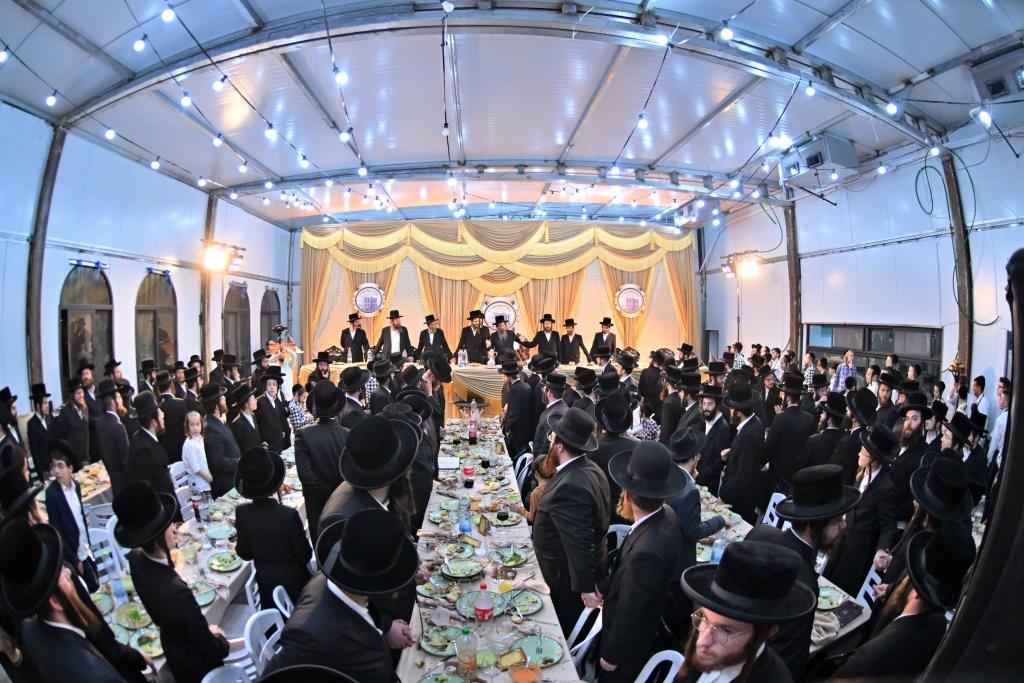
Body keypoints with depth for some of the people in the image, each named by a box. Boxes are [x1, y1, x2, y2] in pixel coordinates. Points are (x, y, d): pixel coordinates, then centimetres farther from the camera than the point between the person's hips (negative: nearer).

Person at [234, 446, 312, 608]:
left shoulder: (242, 513, -20)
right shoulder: (289, 515, -32)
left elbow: (245, 554, -6)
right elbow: (305, 556, -18)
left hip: (264, 581, 4)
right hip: (292, 582, -3)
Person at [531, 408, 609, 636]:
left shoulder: (571, 486, -32)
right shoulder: (591, 469, -1)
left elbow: (580, 543, -29)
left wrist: (585, 587, -22)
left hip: (568, 575, -9)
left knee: (562, 631, 11)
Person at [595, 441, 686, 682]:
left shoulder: (647, 550, -42)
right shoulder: (666, 515, -16)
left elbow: (630, 614, -27)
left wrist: (611, 655, -12)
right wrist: (603, 586, 8)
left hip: (629, 640, -7)